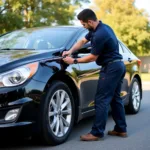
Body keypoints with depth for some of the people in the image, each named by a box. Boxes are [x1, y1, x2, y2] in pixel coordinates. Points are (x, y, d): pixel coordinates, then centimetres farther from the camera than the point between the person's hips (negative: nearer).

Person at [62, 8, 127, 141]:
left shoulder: (100, 35, -23)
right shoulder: (101, 27, 9)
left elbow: (93, 57, -14)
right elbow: (83, 41, 17)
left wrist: (74, 61, -6)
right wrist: (70, 51, 3)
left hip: (111, 68, -11)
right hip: (118, 66, 11)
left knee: (102, 100, -7)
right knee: (115, 98, 15)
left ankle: (97, 133, -4)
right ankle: (121, 129, 21)